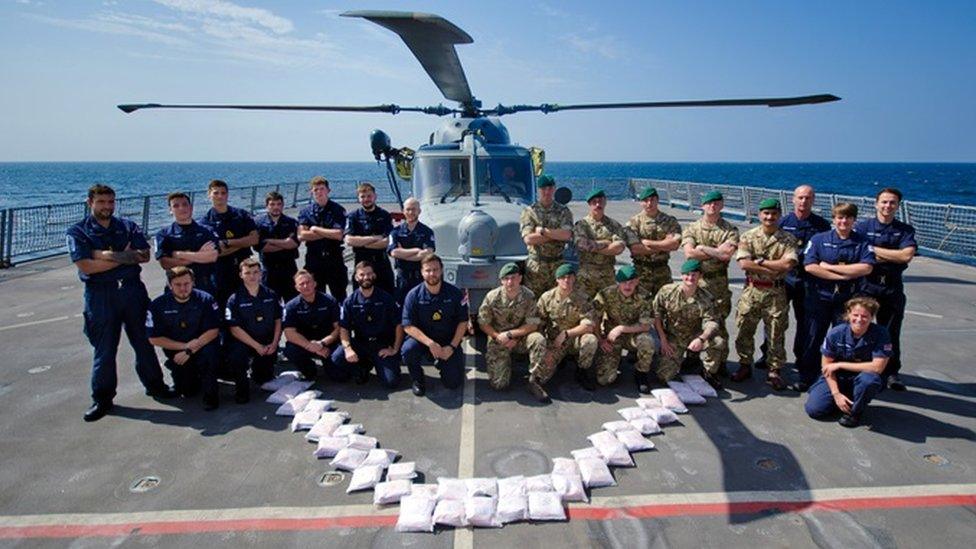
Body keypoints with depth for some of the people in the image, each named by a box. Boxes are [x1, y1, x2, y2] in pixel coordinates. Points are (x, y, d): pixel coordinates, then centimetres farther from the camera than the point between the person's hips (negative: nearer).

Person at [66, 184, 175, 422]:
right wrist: (126, 257, -11)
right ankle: (102, 398, 16)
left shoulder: (128, 227, 9)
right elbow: (86, 266, -13)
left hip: (132, 289, 3)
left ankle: (154, 384, 26)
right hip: (100, 294, -2)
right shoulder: (78, 231, 0)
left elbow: (144, 255, -4)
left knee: (144, 340, 11)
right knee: (104, 348, 3)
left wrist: (109, 255, -15)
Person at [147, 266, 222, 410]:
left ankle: (210, 394, -15)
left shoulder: (205, 300, -14)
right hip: (176, 351, 2)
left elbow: (213, 331, -15)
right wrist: (184, 346, -17)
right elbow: (154, 339, -8)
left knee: (209, 351, -35)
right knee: (188, 391, -7)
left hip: (201, 345, -1)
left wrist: (190, 350, -23)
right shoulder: (158, 305, -10)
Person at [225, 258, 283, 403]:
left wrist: (274, 343, -9)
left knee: (265, 378, 2)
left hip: (267, 343, 3)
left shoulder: (271, 295, 1)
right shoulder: (234, 299, -10)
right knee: (236, 356, -34)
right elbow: (234, 329, -13)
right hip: (243, 342, -3)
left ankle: (256, 372, 41)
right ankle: (242, 388, -8)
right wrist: (257, 346, -18)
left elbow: (278, 320, 5)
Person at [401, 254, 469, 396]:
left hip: (449, 342, 1)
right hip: (423, 338, -1)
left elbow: (463, 322, -4)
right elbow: (408, 326, -14)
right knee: (408, 349, -33)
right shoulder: (414, 295, -11)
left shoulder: (455, 293, -8)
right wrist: (430, 343, -27)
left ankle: (441, 362, 27)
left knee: (453, 382, -8)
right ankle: (417, 379, -2)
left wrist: (451, 347, -15)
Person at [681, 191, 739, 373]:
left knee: (718, 323, 1)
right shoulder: (692, 228, 6)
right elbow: (689, 253, -10)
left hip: (719, 283, -1)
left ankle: (720, 363, 15)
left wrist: (703, 249, -8)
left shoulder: (730, 230, 4)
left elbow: (728, 254, -13)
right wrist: (717, 252, -9)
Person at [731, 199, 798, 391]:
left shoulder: (788, 239, 0)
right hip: (752, 291, 1)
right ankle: (745, 366, 23)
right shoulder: (748, 237, 1)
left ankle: (774, 371, 17)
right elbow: (744, 263, -13)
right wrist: (774, 269, -14)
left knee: (776, 334, 5)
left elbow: (788, 264, -15)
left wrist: (760, 261, -13)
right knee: (744, 331, 7)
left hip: (776, 293, -1)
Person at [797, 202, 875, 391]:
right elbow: (809, 266, -11)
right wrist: (843, 275, -14)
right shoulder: (819, 239, 2)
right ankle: (806, 378, 15)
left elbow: (866, 268, -13)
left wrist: (830, 266, -13)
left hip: (848, 300, 0)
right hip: (819, 298, 0)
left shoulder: (862, 243, 3)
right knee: (812, 338, 5)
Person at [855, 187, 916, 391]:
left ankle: (891, 372, 20)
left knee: (891, 332, 9)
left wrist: (874, 249, -11)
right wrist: (892, 257, -12)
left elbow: (907, 255, -11)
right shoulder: (862, 227, 1)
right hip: (866, 284, -1)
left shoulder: (905, 230, 5)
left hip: (893, 287, 1)